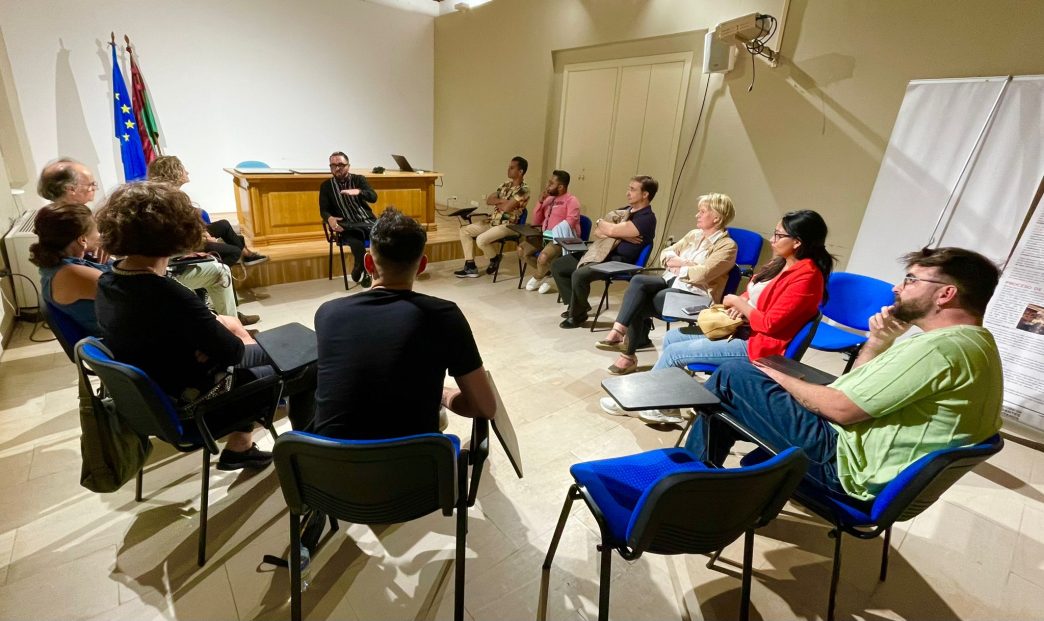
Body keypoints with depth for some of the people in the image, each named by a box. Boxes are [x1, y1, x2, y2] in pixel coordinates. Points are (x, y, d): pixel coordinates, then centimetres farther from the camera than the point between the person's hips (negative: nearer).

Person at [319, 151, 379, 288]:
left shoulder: (359, 179, 10)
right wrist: (330, 218, -20)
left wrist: (358, 192, -28)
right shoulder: (326, 186, 11)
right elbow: (323, 210, 5)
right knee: (357, 243, -36)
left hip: (367, 221, 2)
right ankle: (364, 272, -6)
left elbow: (373, 197, -6)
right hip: (347, 226, -2)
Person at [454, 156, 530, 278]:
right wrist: (501, 200, -11)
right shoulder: (506, 184, 13)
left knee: (481, 240, -30)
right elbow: (488, 200, 7)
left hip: (508, 225, -9)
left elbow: (507, 207, -23)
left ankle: (495, 258, 3)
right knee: (465, 231, 1)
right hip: (492, 220, 9)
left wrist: (496, 202, -4)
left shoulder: (523, 189, -13)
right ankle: (470, 267, 2)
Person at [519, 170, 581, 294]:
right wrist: (541, 202, 2)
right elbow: (535, 222, 14)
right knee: (522, 249, -3)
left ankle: (537, 279, 3)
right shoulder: (549, 199, 15)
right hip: (545, 236, 8)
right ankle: (542, 278, 4)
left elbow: (569, 223, -20)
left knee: (543, 257, -32)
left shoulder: (571, 201, -7)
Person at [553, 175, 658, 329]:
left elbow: (611, 230, -20)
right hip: (599, 254, 9)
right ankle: (577, 305, 15)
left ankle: (577, 314, -6)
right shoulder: (624, 211, 16)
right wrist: (621, 235, -10)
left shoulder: (646, 218, -10)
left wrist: (601, 223, 2)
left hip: (618, 262, -9)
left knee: (579, 274, -33)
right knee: (557, 265, 4)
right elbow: (596, 232, 7)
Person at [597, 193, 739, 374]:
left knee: (638, 304, -24)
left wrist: (677, 267, -6)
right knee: (638, 280, -24)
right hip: (672, 281, 7)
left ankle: (629, 354, -9)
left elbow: (702, 274, -20)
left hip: (695, 294, -7)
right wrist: (684, 263, -8)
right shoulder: (694, 234, 18)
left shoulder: (727, 245, -5)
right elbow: (665, 254, 10)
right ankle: (620, 331, -26)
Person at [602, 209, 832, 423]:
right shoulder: (780, 264, 8)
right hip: (743, 330, 10)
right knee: (671, 337, 4)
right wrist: (740, 305, -2)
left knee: (674, 352, -12)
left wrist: (738, 303, -11)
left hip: (758, 345, -10)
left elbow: (770, 324, -23)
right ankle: (667, 407, 8)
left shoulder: (806, 276, -19)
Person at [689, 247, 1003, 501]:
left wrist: (781, 378, -7)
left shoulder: (941, 349, -22)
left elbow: (843, 408, -21)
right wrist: (877, 342, -3)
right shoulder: (973, 342, 12)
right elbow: (857, 388, 12)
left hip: (844, 463, -10)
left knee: (731, 377, -7)